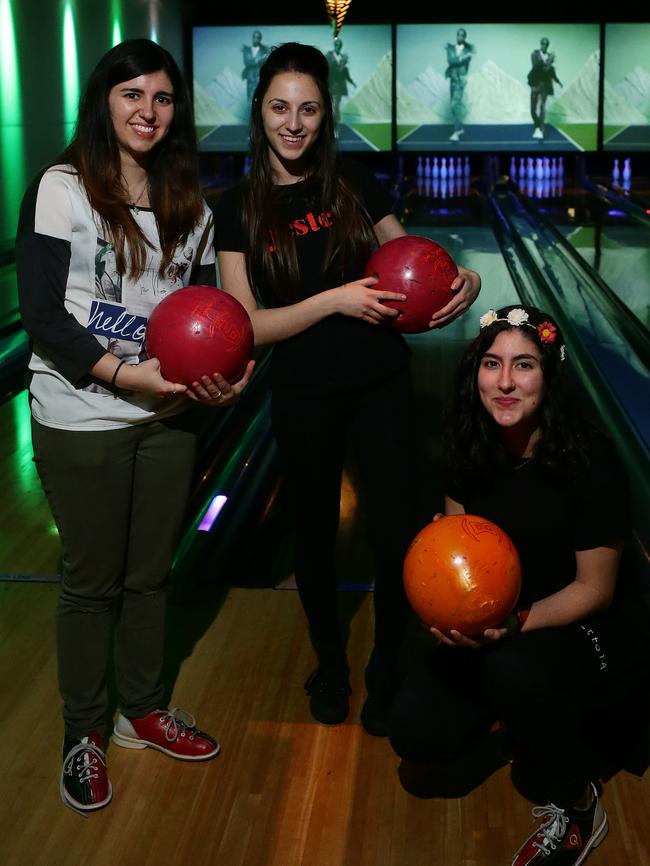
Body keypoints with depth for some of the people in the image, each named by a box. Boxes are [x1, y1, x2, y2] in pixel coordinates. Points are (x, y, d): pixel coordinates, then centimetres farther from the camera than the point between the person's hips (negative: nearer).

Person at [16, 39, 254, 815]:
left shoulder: (189, 204, 7)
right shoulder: (61, 189, -9)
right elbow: (40, 314, -13)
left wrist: (220, 376, -11)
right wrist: (122, 373, -24)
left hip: (167, 418, 5)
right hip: (81, 422, -5)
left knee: (149, 574, 16)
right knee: (92, 582, 7)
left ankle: (142, 712, 35)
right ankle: (82, 735, 25)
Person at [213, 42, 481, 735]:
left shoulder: (354, 184, 1)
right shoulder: (239, 210, -4)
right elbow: (247, 327, -10)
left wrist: (459, 283, -12)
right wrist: (335, 299, -22)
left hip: (381, 385, 1)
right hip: (303, 398, -1)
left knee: (396, 534, 4)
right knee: (315, 534, 14)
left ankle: (385, 673, 28)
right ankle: (330, 666, 38)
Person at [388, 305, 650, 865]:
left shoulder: (589, 460, -24)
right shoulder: (473, 447, -8)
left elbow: (594, 589, -17)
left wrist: (516, 623, -32)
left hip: (590, 629, -5)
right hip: (499, 619, 5)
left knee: (514, 668, -38)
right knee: (415, 735, -12)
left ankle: (575, 808, -9)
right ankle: (529, 724, 20)